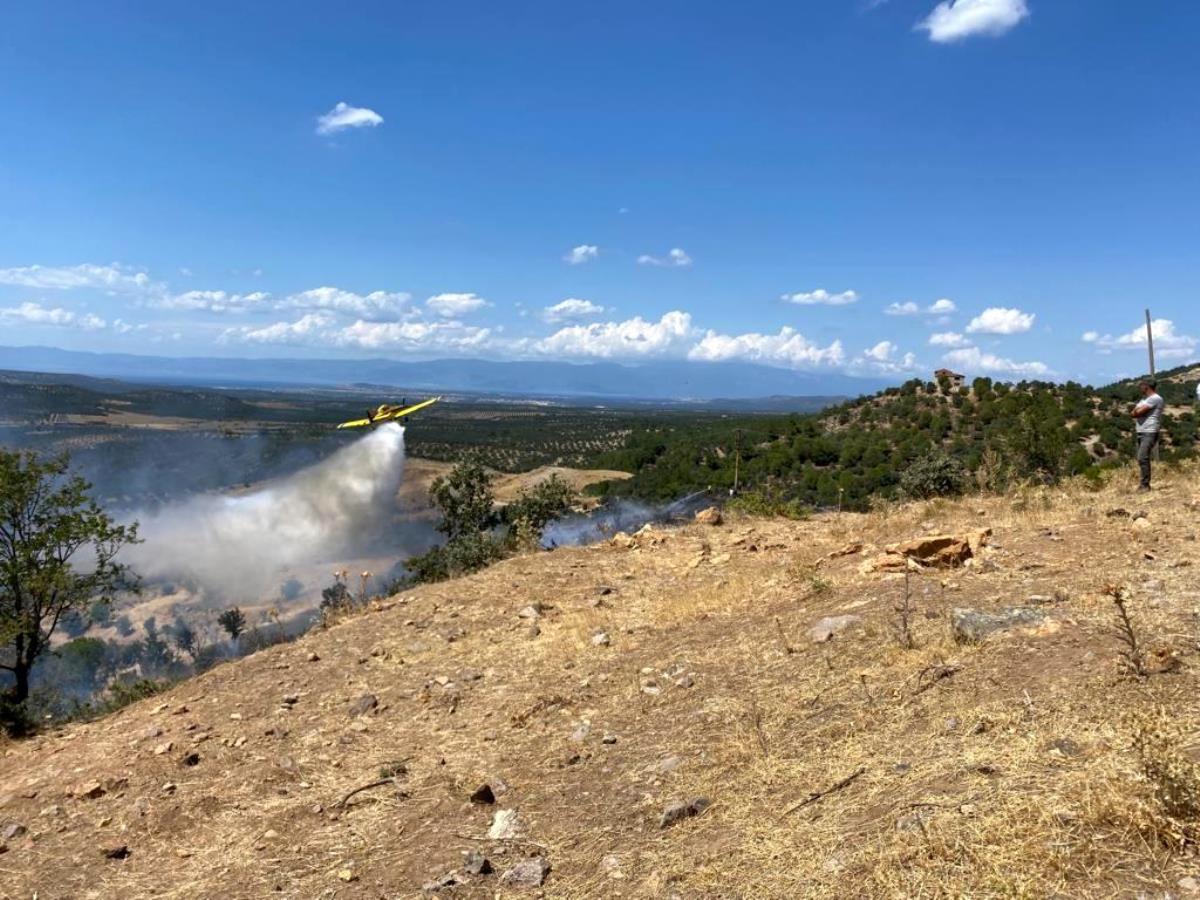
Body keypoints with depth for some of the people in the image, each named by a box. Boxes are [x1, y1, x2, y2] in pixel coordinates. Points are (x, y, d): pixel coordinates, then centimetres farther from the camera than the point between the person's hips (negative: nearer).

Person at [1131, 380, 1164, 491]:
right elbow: (1134, 413, 12)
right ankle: (1144, 485, 11)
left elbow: (1138, 412, -16)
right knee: (1141, 459, 8)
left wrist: (1136, 412, 4)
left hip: (1149, 433, -9)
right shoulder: (1144, 399, 20)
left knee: (1143, 458, -16)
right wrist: (1138, 411, -7)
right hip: (1141, 432, 9)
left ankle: (1145, 485, -16)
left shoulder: (1155, 398, -10)